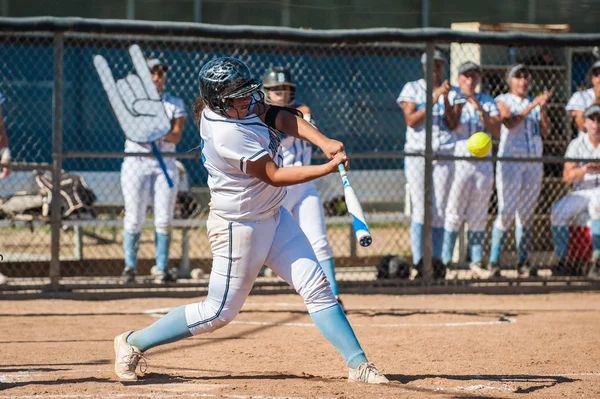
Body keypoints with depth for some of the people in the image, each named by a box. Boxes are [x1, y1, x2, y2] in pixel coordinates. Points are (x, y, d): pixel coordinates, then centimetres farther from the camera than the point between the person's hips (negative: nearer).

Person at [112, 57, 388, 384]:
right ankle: (134, 343, 14)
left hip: (273, 217, 9)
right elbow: (274, 176, -24)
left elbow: (281, 117, -7)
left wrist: (323, 142, -22)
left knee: (316, 287, 3)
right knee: (219, 313, 1)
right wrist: (327, 169, -22)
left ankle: (358, 364, 4)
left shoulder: (239, 105, -5)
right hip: (239, 227, -9)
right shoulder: (228, 134, -29)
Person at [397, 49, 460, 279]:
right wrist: (434, 99, -16)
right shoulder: (412, 89, 5)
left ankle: (436, 260, 5)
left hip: (444, 156, 2)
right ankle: (418, 262, -13)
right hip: (417, 154, -2)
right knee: (421, 209, -12)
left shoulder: (451, 91, 11)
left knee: (440, 211, 0)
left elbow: (454, 124, 1)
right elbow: (411, 121, -8)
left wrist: (446, 99, -13)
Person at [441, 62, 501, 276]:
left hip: (483, 162, 3)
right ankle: (445, 260, -4)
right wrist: (456, 110, -18)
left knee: (478, 216, 5)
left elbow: (497, 130, -1)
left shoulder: (488, 102, 12)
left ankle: (476, 261, 7)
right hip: (458, 161, -3)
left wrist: (480, 110, -12)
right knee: (454, 214, -7)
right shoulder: (452, 100, 6)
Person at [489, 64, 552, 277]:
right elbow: (510, 122, -16)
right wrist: (532, 106, -20)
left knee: (527, 213, 5)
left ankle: (522, 261, 9)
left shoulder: (535, 102, 16)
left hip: (534, 162, 5)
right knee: (507, 211, -12)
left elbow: (546, 131, 6)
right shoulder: (503, 100, 2)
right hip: (510, 158, -5)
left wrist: (542, 108, -8)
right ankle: (494, 261, -6)